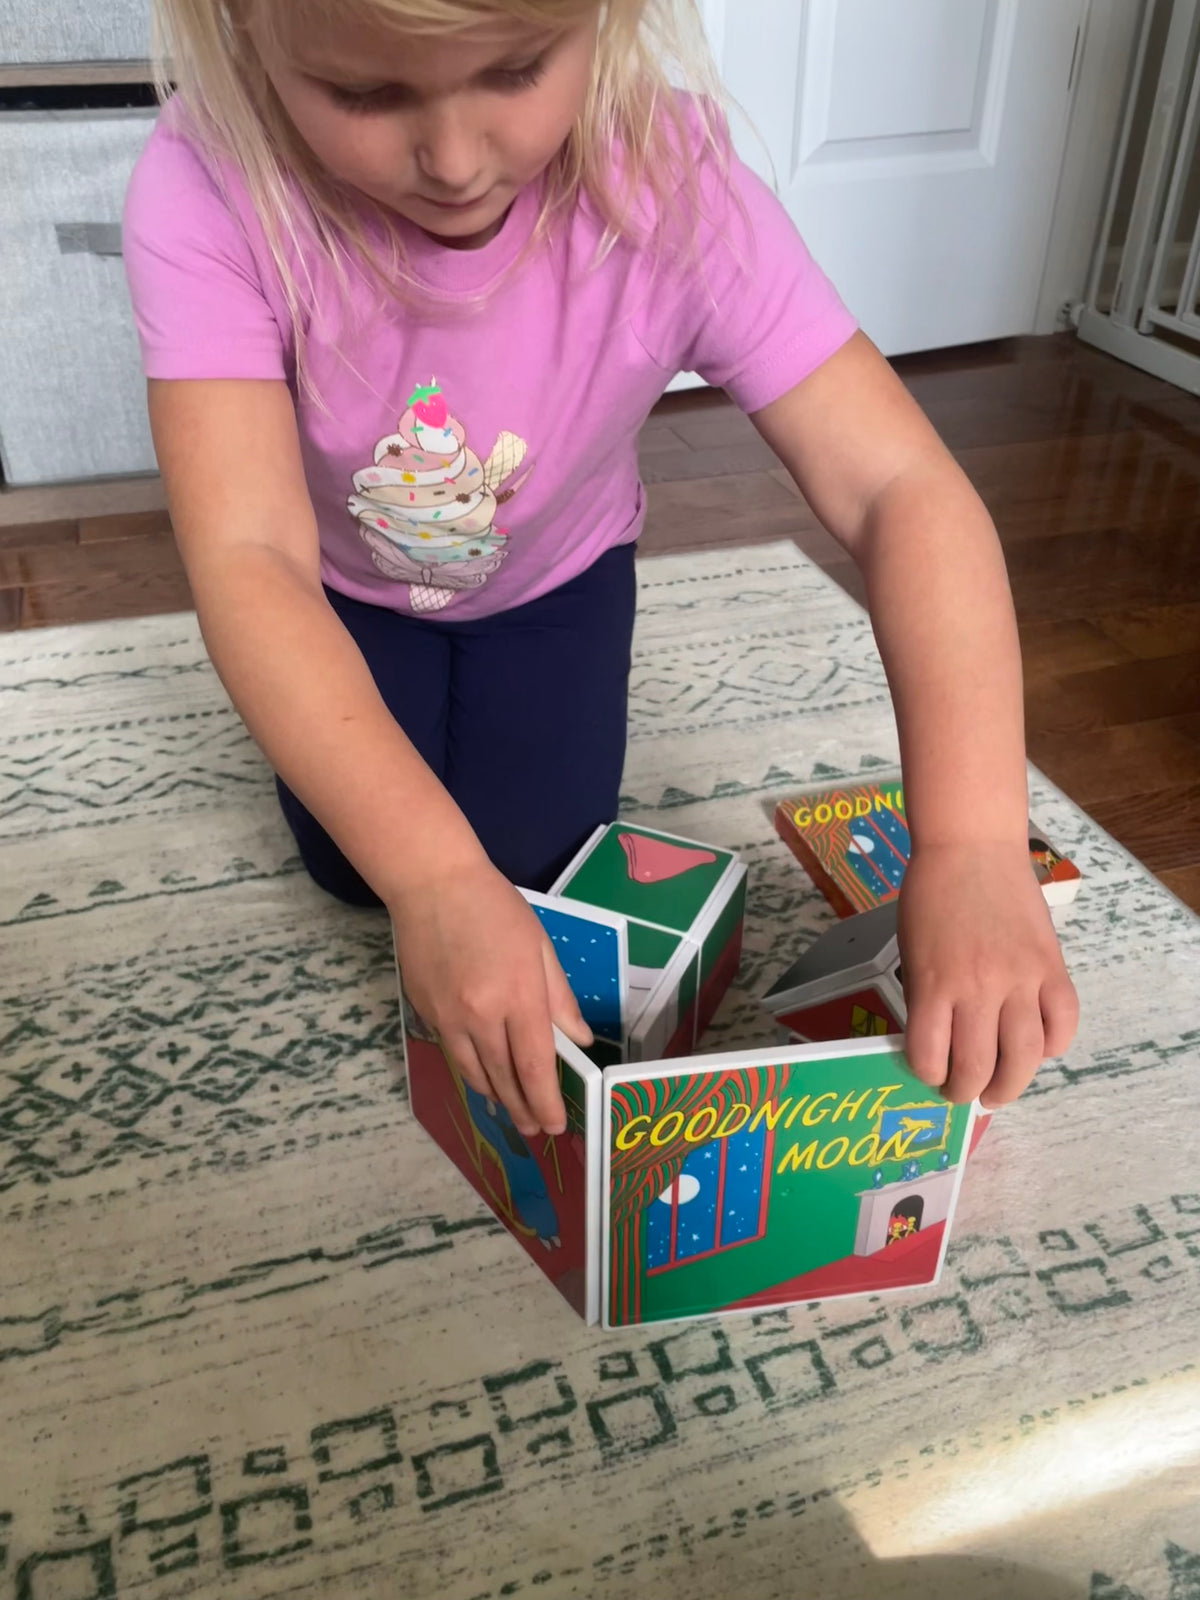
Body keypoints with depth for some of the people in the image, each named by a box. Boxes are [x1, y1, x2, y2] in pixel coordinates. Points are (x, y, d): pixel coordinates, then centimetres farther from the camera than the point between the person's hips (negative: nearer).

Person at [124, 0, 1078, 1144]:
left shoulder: (673, 191, -35)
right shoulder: (209, 193, -35)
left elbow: (899, 489, -39)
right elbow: (248, 557, -43)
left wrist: (971, 846, -52)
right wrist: (428, 874, -56)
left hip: (552, 575, 0)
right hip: (348, 586, 0)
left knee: (534, 860, -4)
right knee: (351, 866, -2)